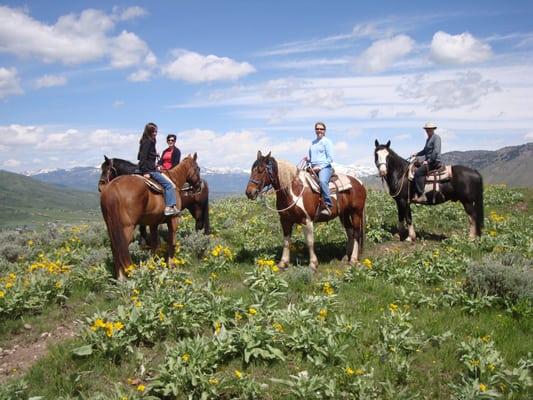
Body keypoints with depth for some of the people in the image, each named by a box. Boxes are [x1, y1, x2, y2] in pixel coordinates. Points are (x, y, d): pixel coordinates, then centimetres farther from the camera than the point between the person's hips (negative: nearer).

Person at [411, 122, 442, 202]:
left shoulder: (436, 137, -8)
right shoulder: (428, 139, 21)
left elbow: (436, 151, -18)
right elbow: (425, 151, 32)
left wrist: (428, 161, -19)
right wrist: (416, 154, 16)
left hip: (434, 162, -10)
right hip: (428, 161, 10)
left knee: (418, 172, -25)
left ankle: (421, 195, -29)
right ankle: (416, 193, -6)